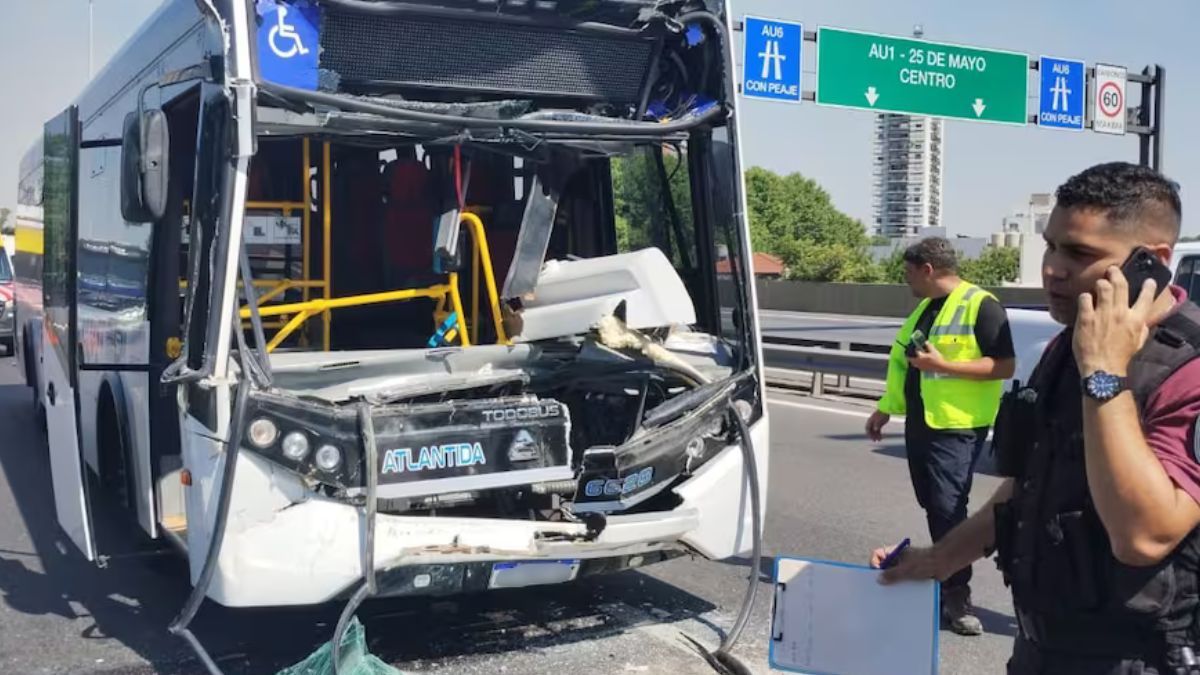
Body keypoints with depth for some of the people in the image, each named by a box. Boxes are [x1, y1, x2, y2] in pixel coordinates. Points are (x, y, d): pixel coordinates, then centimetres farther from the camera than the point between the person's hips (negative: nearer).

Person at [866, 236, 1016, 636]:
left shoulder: (980, 305, -11)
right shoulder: (925, 307, 16)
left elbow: (1005, 366, -17)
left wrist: (942, 365, -23)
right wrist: (885, 409, 22)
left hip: (956, 427, -8)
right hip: (919, 422, 9)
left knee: (949, 509, -10)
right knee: (932, 507, 13)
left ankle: (956, 596, -4)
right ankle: (943, 580, 24)